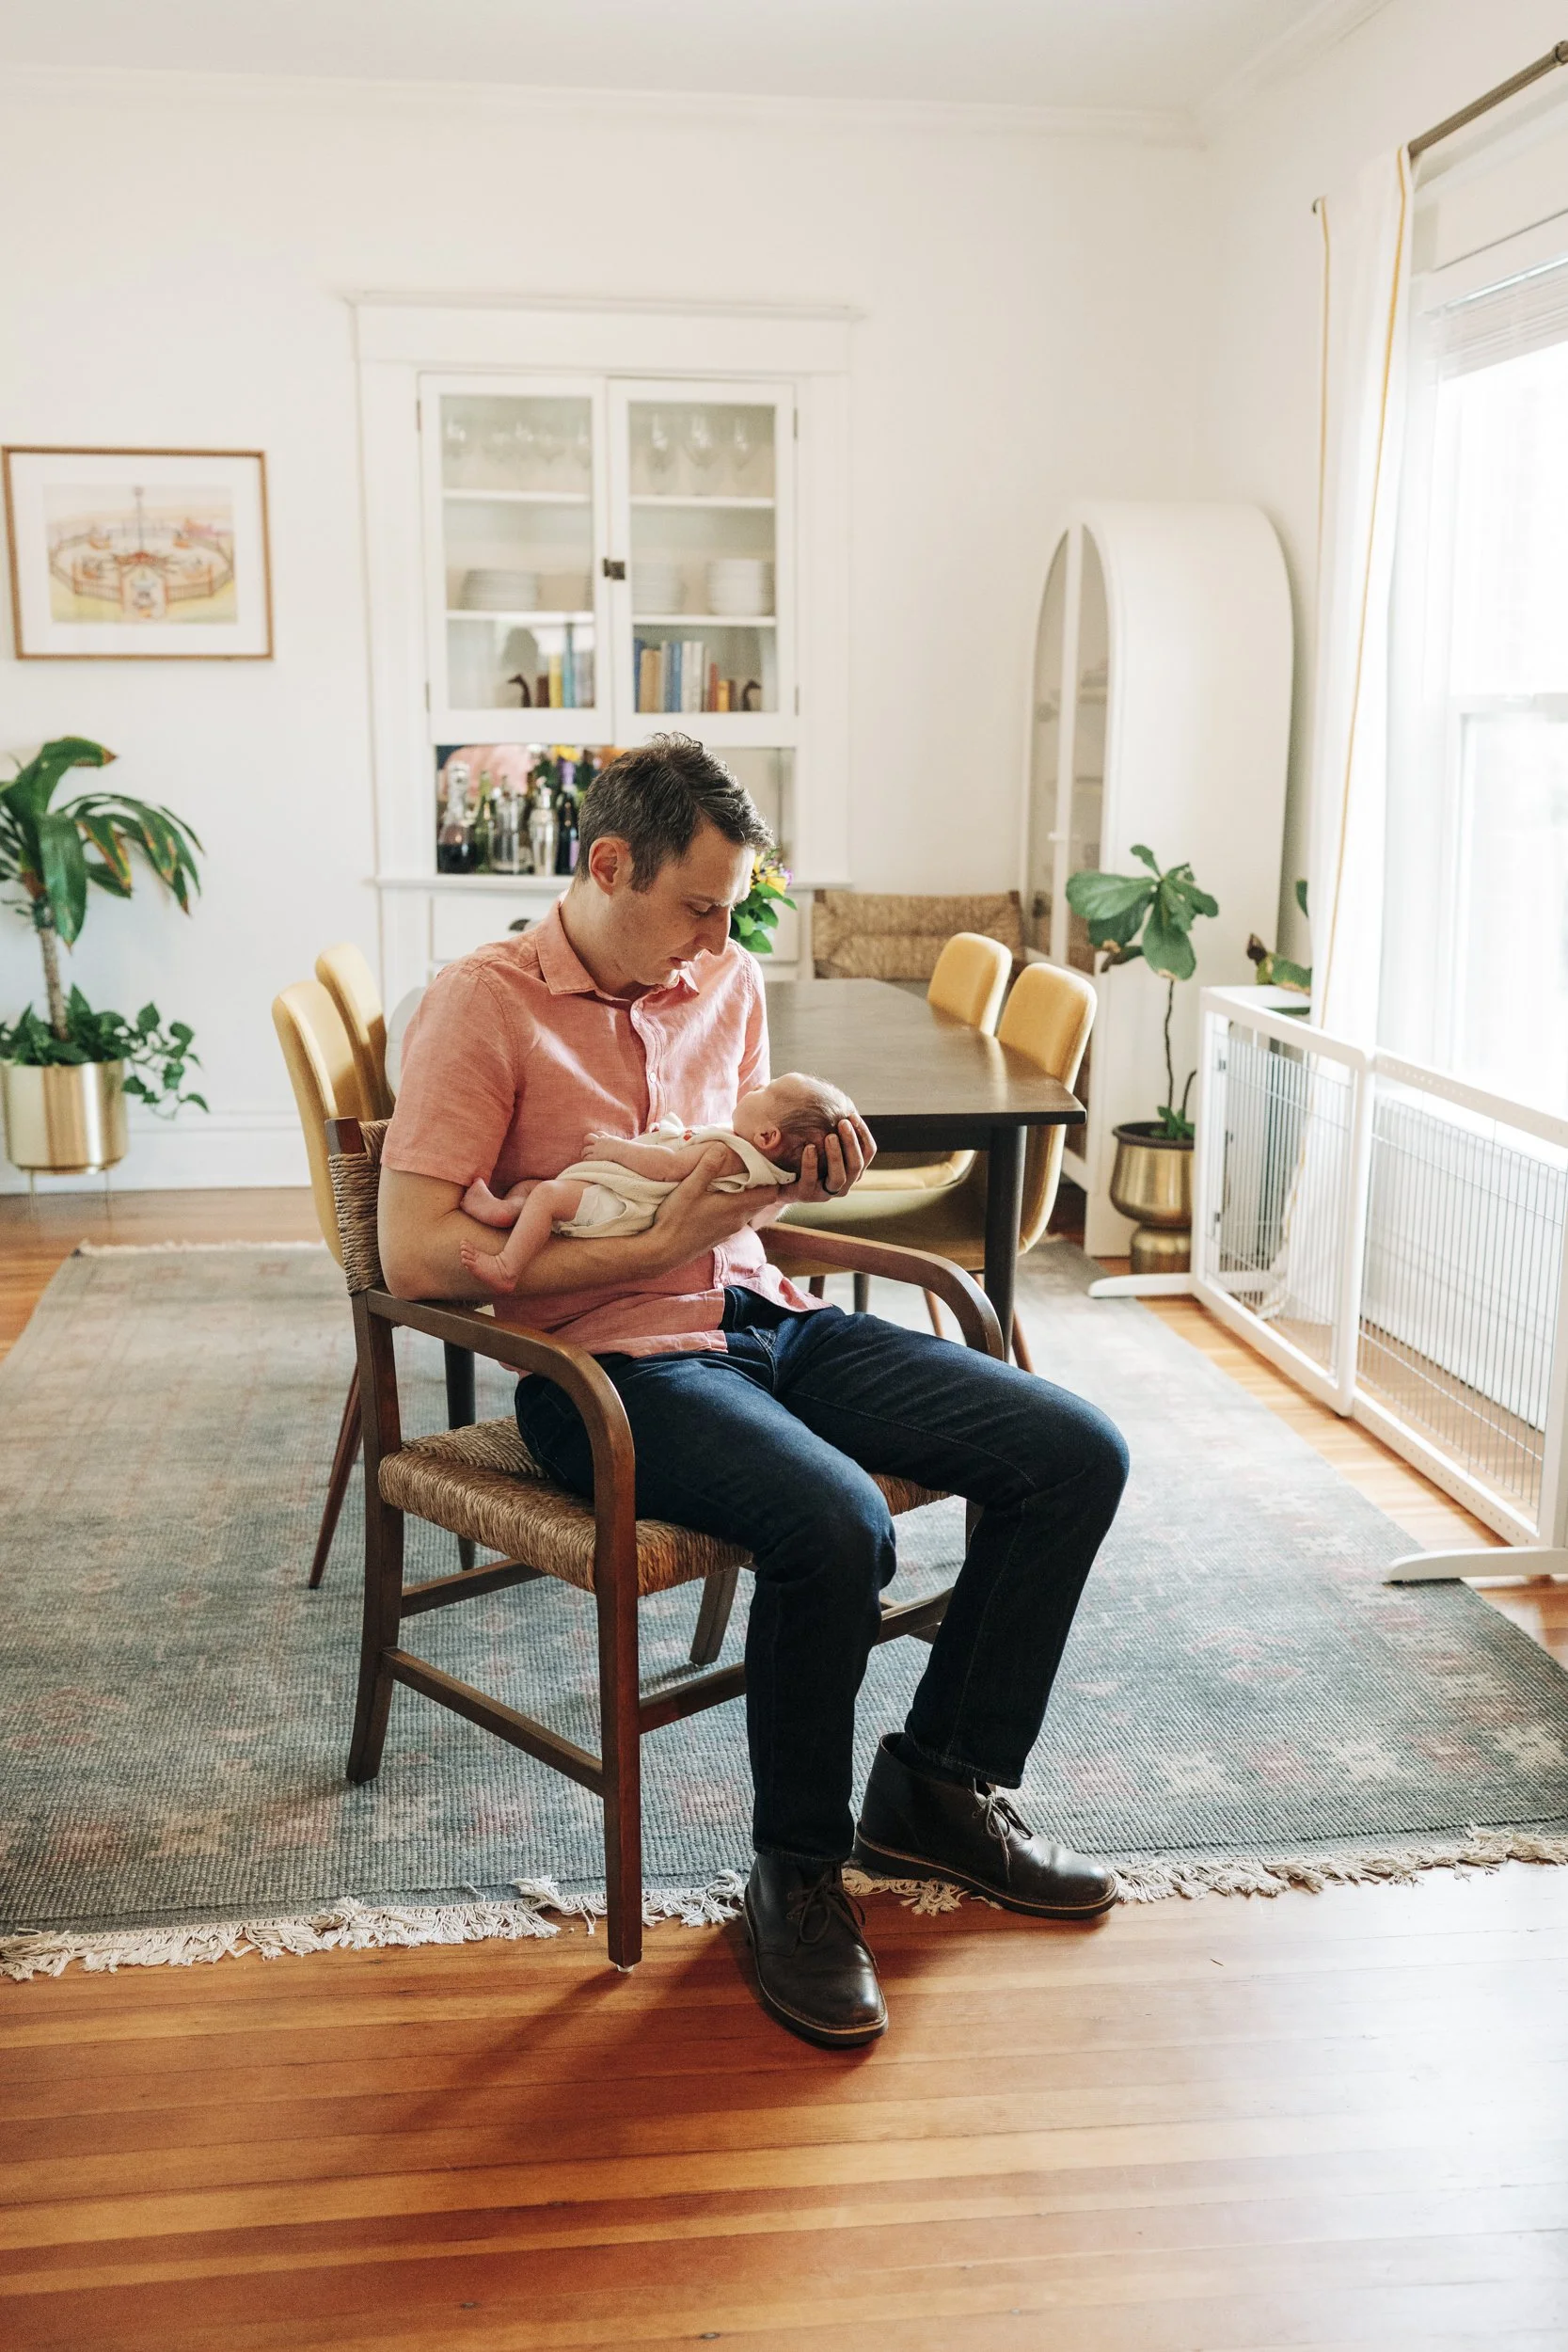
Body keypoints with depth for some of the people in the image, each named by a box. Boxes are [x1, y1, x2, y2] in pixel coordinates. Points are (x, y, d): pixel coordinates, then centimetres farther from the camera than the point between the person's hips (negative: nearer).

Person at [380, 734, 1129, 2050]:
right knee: (837, 1525, -35)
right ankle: (797, 1876, -8)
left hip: (767, 1320, 7)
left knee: (1076, 1454, -7)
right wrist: (659, 1244, -18)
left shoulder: (729, 983, 13)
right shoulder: (484, 1005, -7)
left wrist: (796, 1178, -2)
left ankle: (938, 1789, 10)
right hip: (612, 1357, -7)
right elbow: (417, 1253, -17)